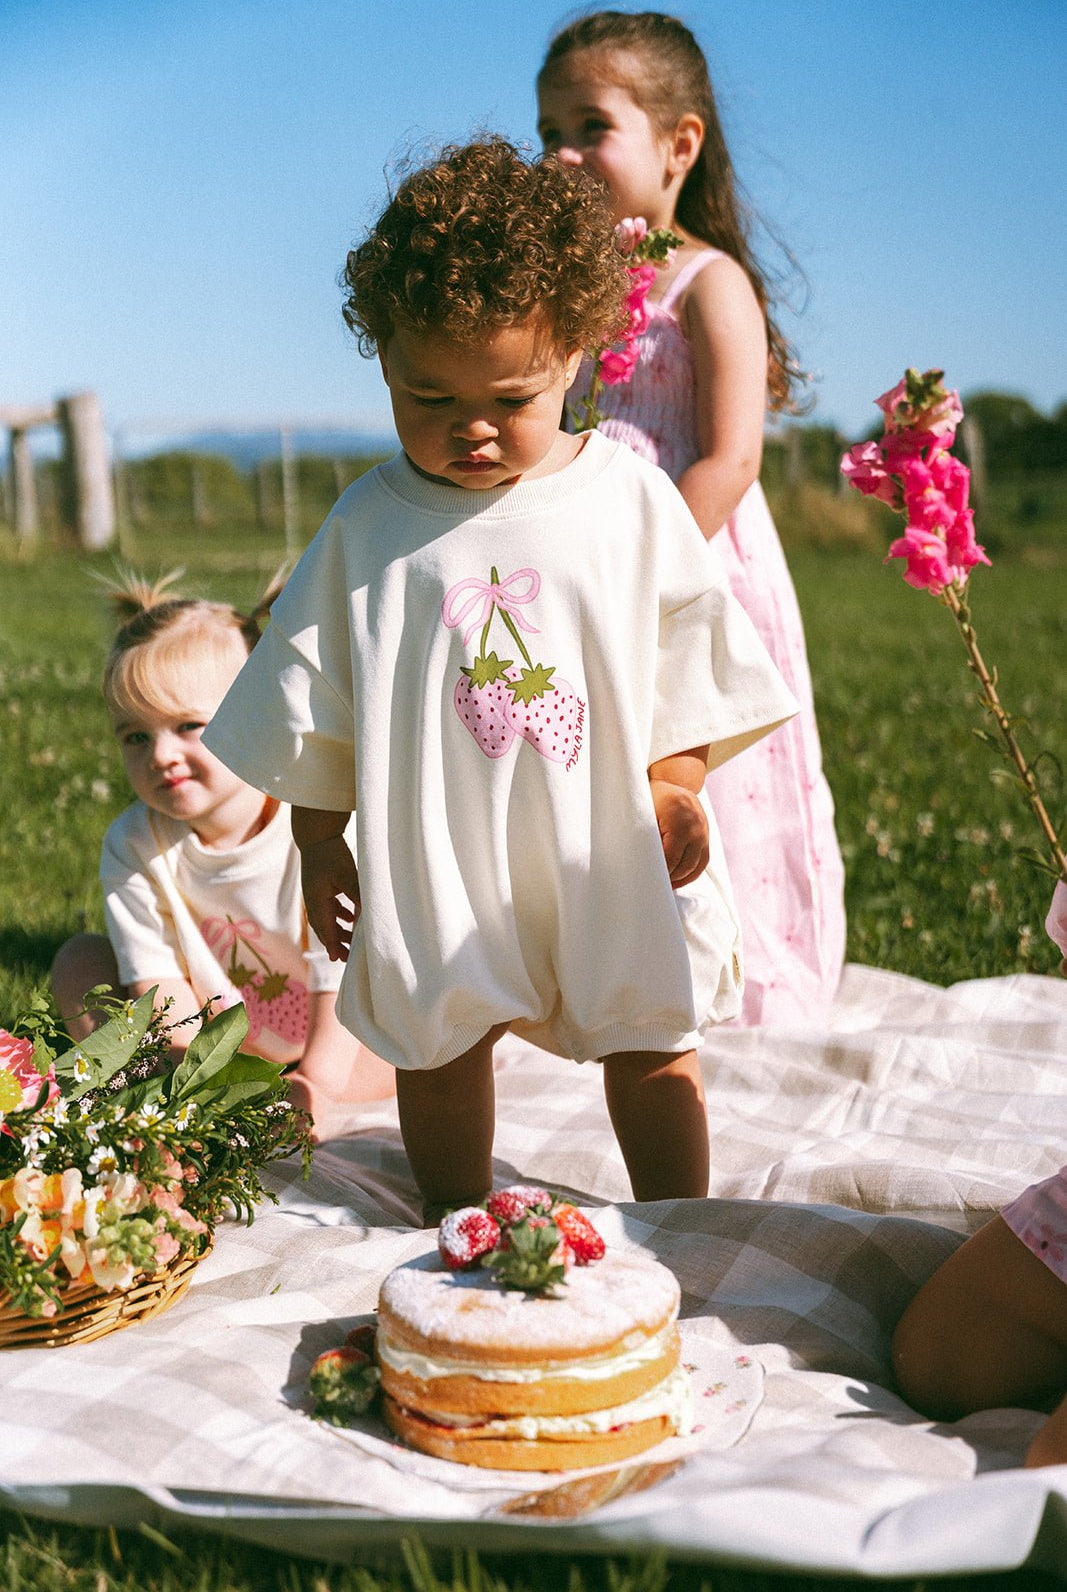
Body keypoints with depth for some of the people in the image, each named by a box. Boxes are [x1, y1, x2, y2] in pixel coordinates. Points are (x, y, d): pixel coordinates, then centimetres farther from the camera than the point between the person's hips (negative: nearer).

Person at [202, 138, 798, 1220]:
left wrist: (675, 787, -4)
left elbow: (690, 661, 2)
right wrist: (319, 844, 4)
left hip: (611, 856, 0)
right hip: (437, 865, 1)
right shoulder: (368, 525, -4)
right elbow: (313, 703, 2)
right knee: (439, 1051, 14)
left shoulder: (631, 501, -5)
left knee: (650, 1047, 10)